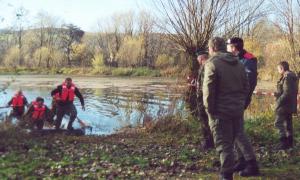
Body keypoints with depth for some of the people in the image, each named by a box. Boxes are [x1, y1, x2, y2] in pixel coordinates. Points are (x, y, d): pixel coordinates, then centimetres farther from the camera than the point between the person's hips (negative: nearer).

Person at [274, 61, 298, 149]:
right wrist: (278, 94, 13)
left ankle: (284, 142, -8)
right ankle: (290, 142, 23)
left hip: (284, 105, -10)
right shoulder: (292, 76, 14)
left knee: (278, 123, -7)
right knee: (288, 123, 16)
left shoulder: (287, 77, -19)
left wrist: (279, 101, -18)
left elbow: (287, 93, -24)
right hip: (290, 105, 11)